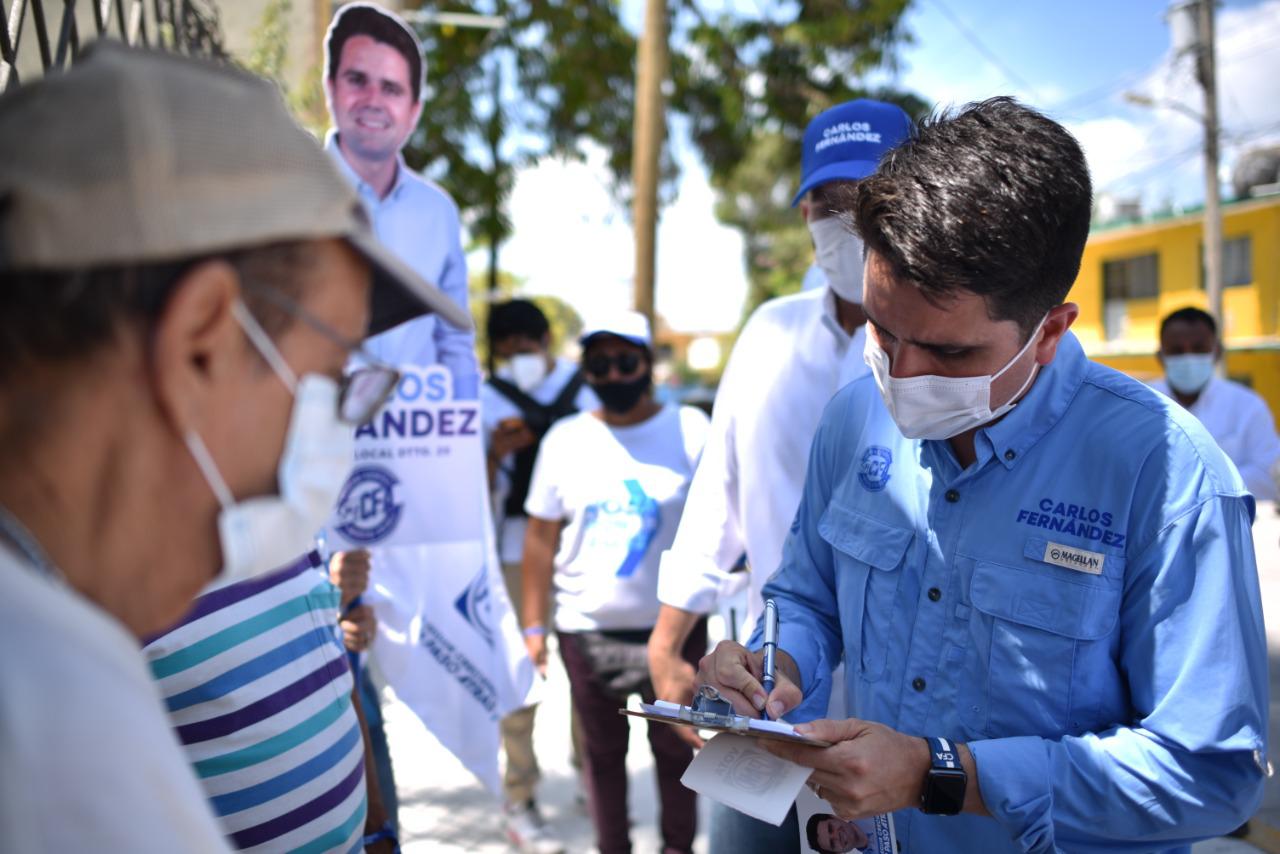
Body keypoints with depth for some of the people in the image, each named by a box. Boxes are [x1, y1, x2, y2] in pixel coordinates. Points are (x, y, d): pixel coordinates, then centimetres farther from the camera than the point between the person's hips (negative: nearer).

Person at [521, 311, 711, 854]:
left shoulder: (691, 431, -4)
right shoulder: (564, 438, 2)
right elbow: (541, 535, 4)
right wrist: (534, 623, 1)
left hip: (674, 626, -2)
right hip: (585, 631, 2)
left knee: (675, 748, 11)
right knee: (602, 750, 13)